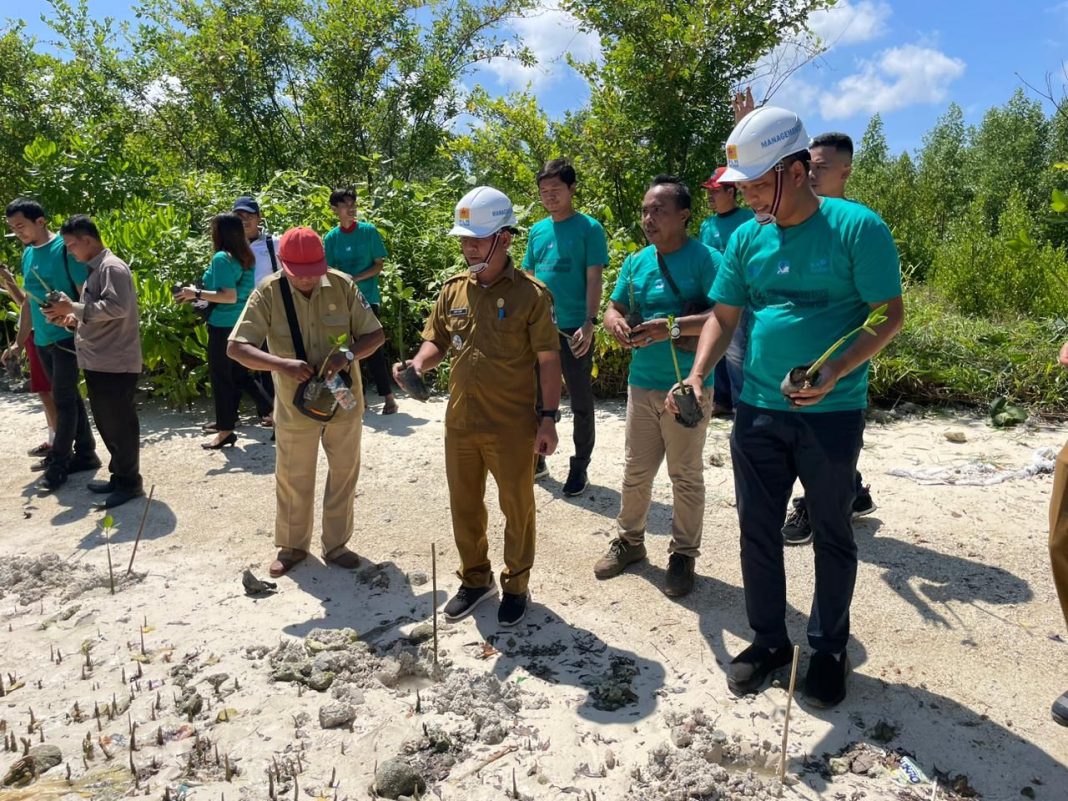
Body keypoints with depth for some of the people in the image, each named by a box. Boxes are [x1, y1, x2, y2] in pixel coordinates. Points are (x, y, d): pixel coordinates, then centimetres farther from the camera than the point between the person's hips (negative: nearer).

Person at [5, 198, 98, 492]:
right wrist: (18, 341, 16)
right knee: (69, 397, 12)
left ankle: (57, 464, 4)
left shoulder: (64, 248, -11)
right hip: (42, 340, 7)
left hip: (67, 337, -7)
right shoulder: (27, 255, 11)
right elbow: (29, 301, 17)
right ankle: (85, 454, 21)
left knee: (63, 400, -2)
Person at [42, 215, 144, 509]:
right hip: (99, 362, 10)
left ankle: (129, 483, 6)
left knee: (119, 424, -2)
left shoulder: (111, 267, -13)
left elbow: (116, 307, -25)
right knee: (107, 423, 15)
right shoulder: (95, 269, 18)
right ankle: (119, 476, 25)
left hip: (115, 363, -10)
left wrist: (74, 308, -18)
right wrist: (70, 318, 8)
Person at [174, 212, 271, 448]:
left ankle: (226, 430, 10)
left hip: (224, 325, -8)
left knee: (220, 375, 2)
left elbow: (229, 296, -23)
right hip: (241, 322, 8)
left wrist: (197, 293, -17)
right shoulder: (246, 257, 8)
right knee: (237, 372, 19)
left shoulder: (221, 258, -16)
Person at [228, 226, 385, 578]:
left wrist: (348, 354, -27)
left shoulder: (342, 285, -11)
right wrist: (282, 364, -34)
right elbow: (235, 348, -17)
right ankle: (292, 546, 34)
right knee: (293, 479, 13)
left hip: (344, 401, 1)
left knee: (344, 474, 13)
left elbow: (376, 334, -7)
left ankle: (335, 545, 32)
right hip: (295, 405, -1)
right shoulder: (268, 293, -14)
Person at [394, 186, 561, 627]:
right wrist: (417, 365, -8)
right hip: (460, 423, 5)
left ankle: (515, 586, 32)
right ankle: (475, 579, 38)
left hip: (512, 426, -5)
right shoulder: (453, 290, 4)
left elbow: (549, 359, -9)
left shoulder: (530, 293, -10)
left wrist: (548, 418, -11)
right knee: (464, 507, 17)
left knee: (517, 509, 11)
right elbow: (436, 342, 14)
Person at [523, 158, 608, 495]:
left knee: (580, 403, 6)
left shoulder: (588, 228, -6)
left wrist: (589, 324, -19)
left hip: (573, 329, -5)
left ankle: (580, 467, 18)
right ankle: (537, 459, 29)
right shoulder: (537, 230, 9)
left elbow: (594, 279, -10)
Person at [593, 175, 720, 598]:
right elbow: (613, 308, 14)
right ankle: (629, 541, 33)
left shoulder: (706, 260, -11)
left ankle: (683, 554, 23)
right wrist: (617, 325, -10)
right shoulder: (636, 262, 8)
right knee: (635, 471, 16)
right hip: (641, 383, 6)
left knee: (686, 476, 8)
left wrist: (673, 327, -28)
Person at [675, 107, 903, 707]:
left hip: (832, 413, -4)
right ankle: (769, 640, 30)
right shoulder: (747, 238, 4)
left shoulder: (856, 227, -10)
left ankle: (830, 648, 30)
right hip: (758, 410, 5)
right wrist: (698, 375, -10)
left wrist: (835, 374, -24)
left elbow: (890, 314, -10)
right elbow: (724, 317, 7)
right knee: (758, 529, 11)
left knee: (833, 535, 11)